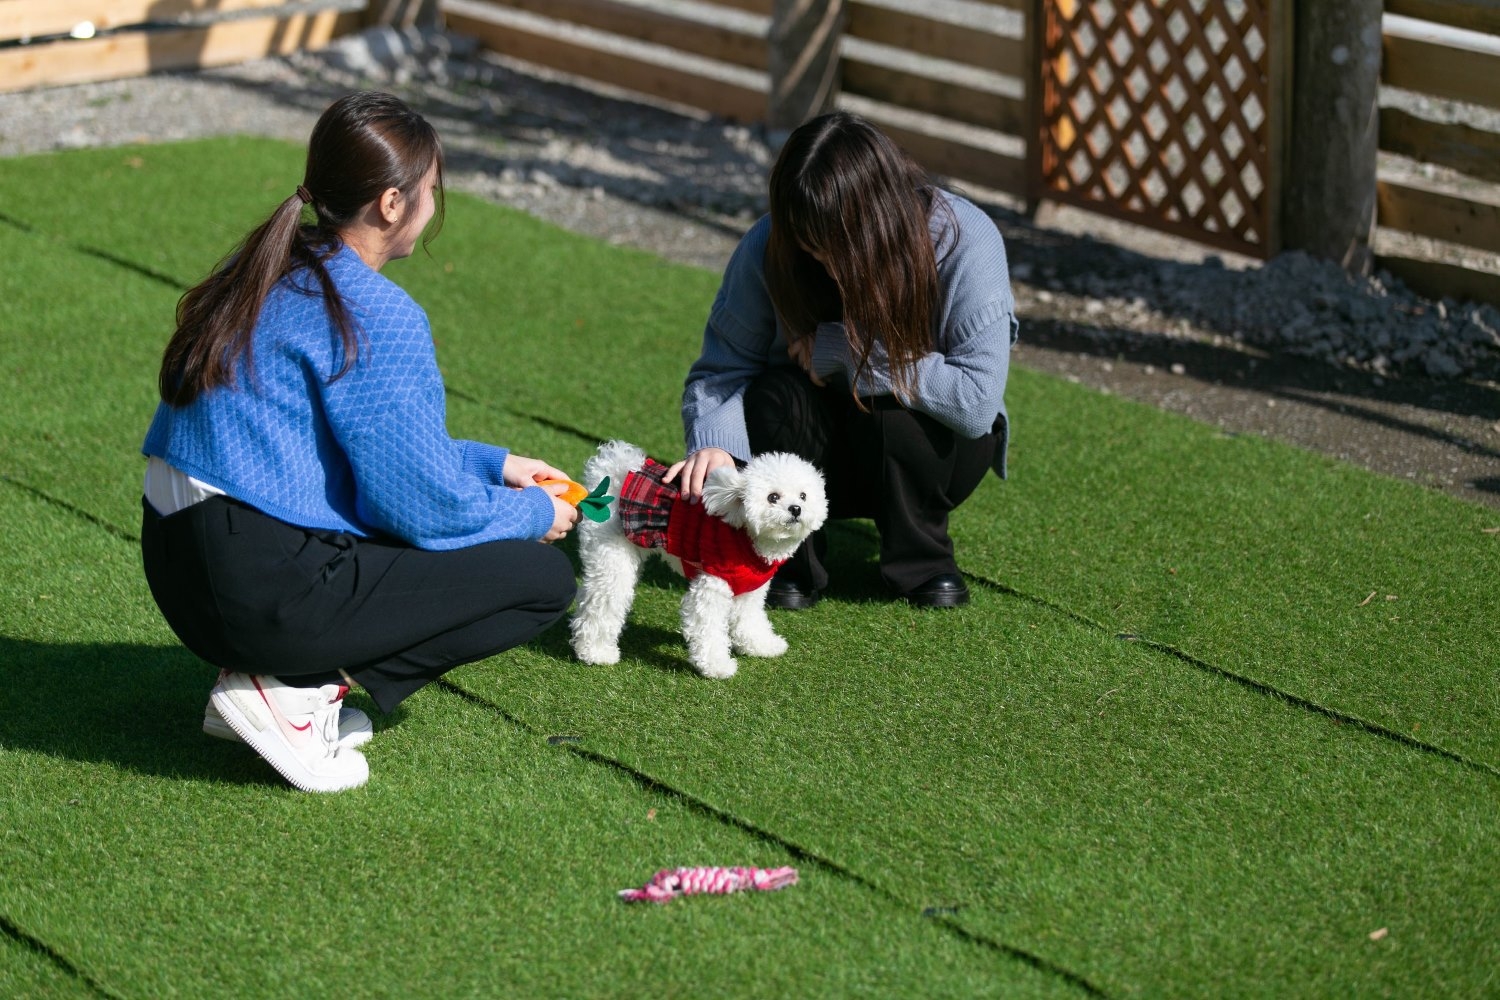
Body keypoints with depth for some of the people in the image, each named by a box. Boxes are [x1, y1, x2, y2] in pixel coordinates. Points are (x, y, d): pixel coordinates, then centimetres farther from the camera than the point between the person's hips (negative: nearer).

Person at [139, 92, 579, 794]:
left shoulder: (275, 275, 12)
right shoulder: (376, 316, -16)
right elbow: (425, 505, -10)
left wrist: (493, 466, 25)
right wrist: (534, 513, 8)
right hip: (264, 589, -9)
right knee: (543, 578, 2)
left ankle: (286, 675, 9)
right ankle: (297, 691, -6)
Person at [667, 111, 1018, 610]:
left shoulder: (966, 242, -25)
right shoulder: (770, 247, -19)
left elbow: (977, 400, -31)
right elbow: (720, 370, -15)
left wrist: (846, 350, -30)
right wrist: (714, 442, -37)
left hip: (926, 444, -1)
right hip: (821, 455, 2)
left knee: (890, 404, -34)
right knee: (775, 395, -30)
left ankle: (919, 555, -8)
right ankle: (792, 559, -8)